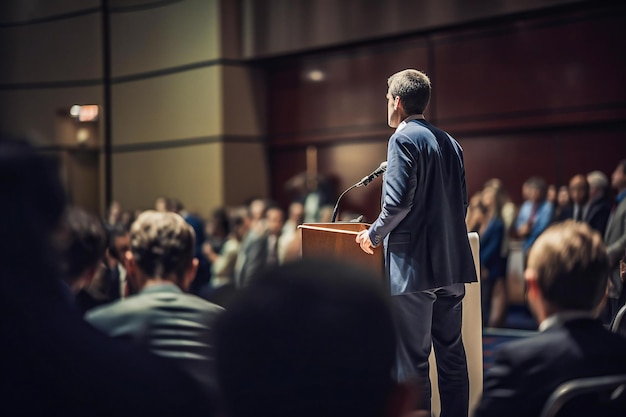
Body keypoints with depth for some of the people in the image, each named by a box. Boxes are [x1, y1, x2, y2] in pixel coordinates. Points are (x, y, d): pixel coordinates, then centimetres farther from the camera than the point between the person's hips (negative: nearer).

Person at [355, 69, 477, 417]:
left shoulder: (404, 139, -9)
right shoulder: (449, 142, 14)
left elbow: (398, 201, -18)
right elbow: (461, 203, 16)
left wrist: (373, 234, -3)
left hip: (414, 264, -8)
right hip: (452, 263, 8)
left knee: (412, 359, -3)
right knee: (451, 353, 13)